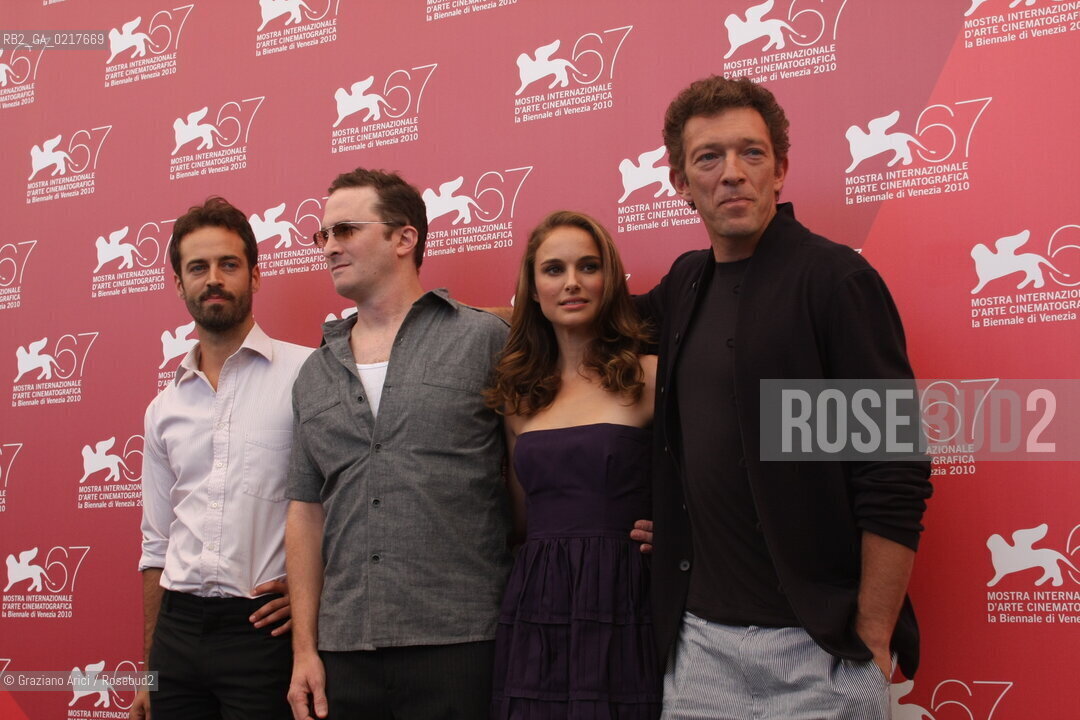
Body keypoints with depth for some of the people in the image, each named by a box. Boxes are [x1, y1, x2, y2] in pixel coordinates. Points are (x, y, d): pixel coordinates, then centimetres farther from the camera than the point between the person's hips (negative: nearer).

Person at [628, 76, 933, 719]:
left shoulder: (836, 278, -10)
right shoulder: (686, 285, 8)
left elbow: (896, 483, -13)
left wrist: (872, 646, -15)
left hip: (814, 646, -6)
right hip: (699, 639, 6)